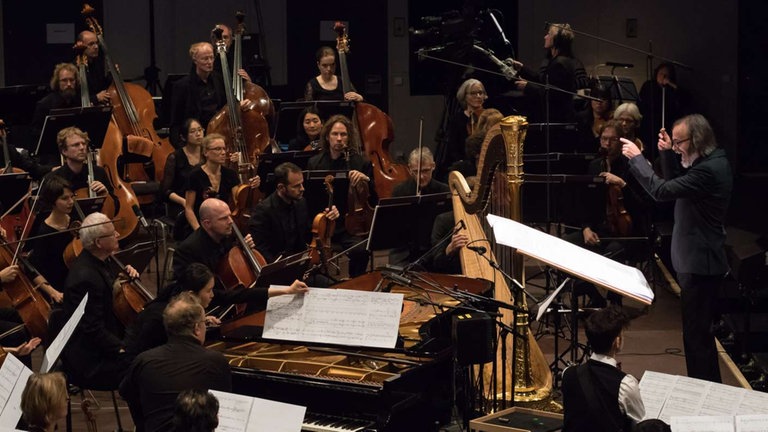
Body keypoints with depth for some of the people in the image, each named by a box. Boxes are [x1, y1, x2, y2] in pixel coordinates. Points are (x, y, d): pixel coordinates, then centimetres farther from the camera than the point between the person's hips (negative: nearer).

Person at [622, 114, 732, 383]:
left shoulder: (708, 170, -23)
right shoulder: (711, 162, 9)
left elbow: (661, 191, -27)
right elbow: (676, 185, 18)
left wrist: (636, 157, -17)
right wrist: (666, 154, 5)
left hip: (699, 264, -11)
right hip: (699, 260, 11)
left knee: (696, 333, -4)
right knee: (698, 331, 19)